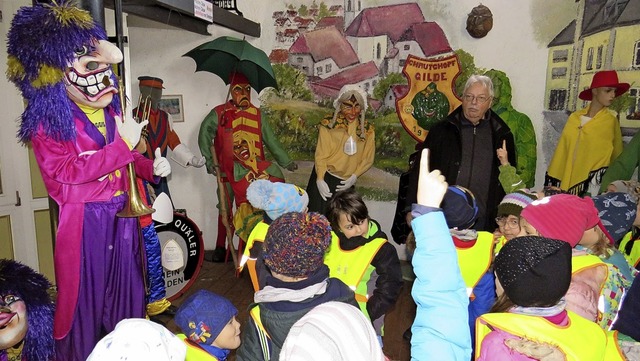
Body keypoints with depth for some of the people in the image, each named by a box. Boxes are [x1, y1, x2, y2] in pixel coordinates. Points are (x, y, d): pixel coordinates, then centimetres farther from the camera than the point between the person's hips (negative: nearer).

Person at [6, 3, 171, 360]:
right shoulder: (49, 120, -10)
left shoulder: (113, 109, 9)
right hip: (84, 219, -6)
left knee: (127, 287, 16)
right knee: (85, 292, 6)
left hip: (121, 213, 6)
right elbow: (69, 171, -21)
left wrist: (152, 168, -1)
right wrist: (123, 146, -25)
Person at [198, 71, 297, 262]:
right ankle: (220, 247, 22)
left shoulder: (256, 114, 11)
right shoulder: (219, 113, 3)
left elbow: (270, 140, 10)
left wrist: (286, 161, 4)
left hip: (254, 166, 2)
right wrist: (209, 161, -13)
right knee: (226, 209, 5)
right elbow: (204, 135, -3)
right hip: (228, 170, -2)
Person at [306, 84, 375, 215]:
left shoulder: (368, 129, 3)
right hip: (325, 178, -2)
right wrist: (320, 179, -17)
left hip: (346, 182, 2)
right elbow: (321, 155, -6)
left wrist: (354, 177, -7)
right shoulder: (329, 125, -5)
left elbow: (368, 159, 6)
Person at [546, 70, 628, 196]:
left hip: (595, 181, -2)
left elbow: (616, 156, 7)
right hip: (567, 178, 2)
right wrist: (554, 180, 4)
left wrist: (612, 183, 2)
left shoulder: (611, 121, 0)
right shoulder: (574, 117, 5)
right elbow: (562, 152, 7)